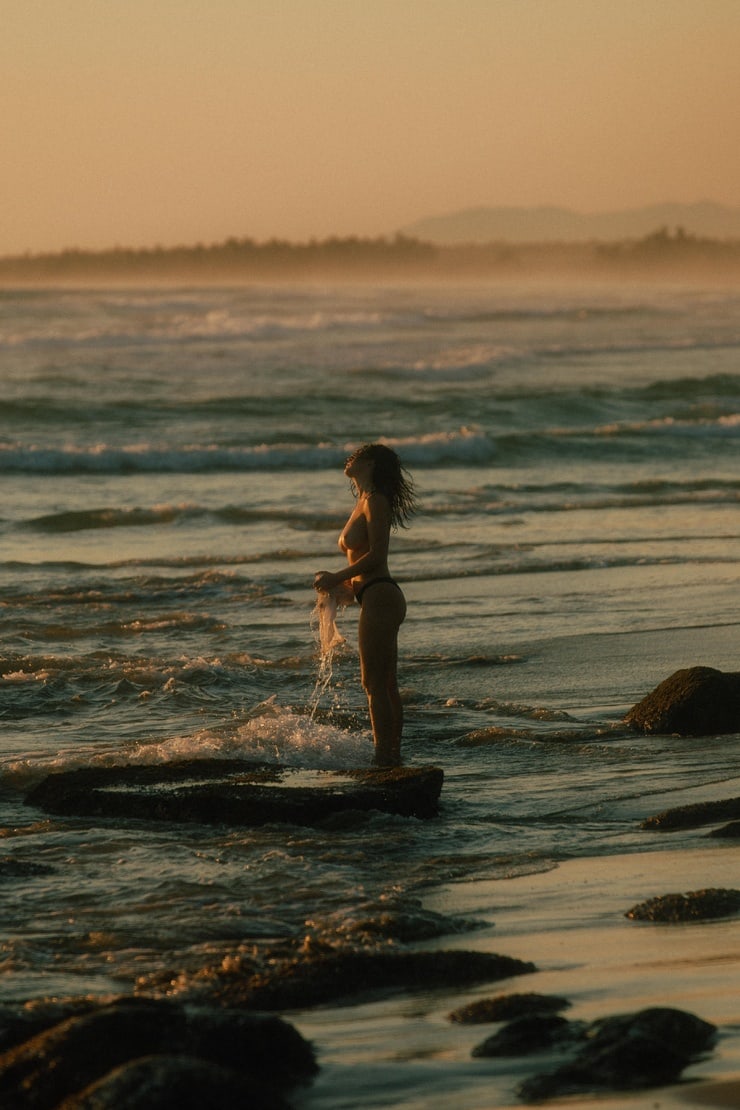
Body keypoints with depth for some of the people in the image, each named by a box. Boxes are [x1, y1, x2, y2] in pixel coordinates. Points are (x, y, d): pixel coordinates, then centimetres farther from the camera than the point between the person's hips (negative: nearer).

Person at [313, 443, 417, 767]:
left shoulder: (375, 501, -10)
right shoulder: (363, 503, 19)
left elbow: (376, 554, -17)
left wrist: (337, 578, -13)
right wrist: (343, 584, 7)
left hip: (379, 597, -10)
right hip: (379, 598, 10)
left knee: (375, 683, -9)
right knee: (386, 685, 12)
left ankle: (384, 757, -8)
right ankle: (393, 754, 15)